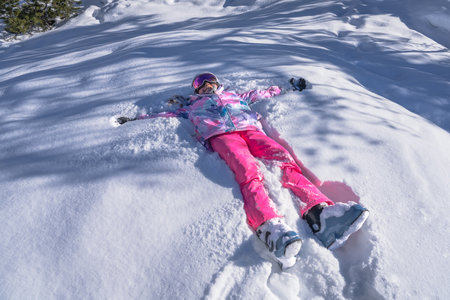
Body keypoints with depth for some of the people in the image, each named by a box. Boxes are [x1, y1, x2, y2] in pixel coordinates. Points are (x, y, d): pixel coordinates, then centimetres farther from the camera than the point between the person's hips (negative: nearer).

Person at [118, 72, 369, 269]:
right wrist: (135, 119, 35)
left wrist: (289, 87, 50)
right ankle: (272, 228, -60)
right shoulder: (193, 106, 36)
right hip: (220, 134, -3)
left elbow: (262, 93, 47)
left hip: (250, 129, 3)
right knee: (249, 172, -36)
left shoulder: (235, 96, 41)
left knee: (285, 159, -28)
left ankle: (320, 212, -49)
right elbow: (165, 115, 38)